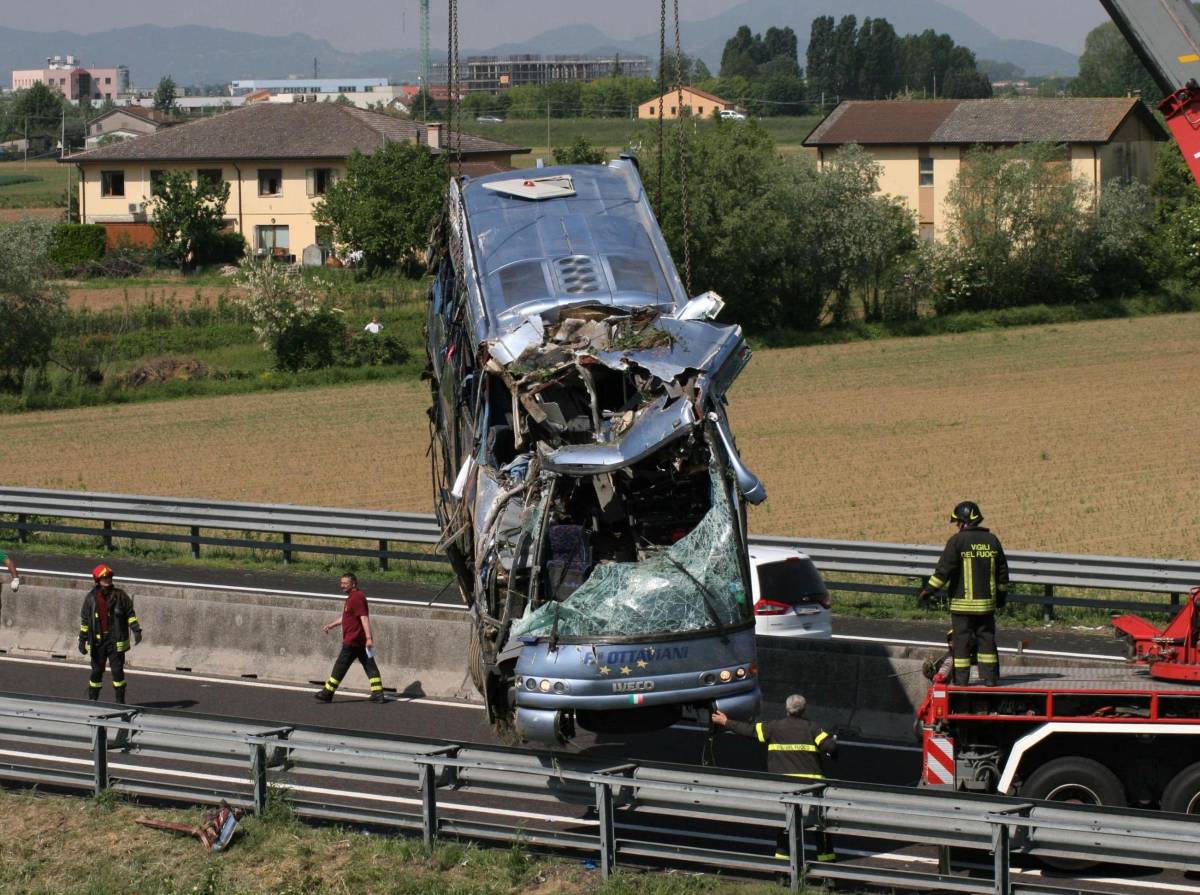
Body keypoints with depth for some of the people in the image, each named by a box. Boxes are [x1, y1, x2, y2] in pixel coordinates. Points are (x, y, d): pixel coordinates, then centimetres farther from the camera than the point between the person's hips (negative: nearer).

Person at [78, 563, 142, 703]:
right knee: (97, 671, 7)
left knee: (117, 671, -3)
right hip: (97, 641, 1)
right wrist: (82, 640, 7)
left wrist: (136, 630, -6)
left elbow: (130, 614, 5)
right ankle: (92, 701, 17)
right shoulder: (91, 598, 4)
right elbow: (84, 620, 9)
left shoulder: (119, 595, 0)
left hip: (116, 640, -1)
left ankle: (120, 702, 5)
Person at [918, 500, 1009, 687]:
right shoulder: (992, 540, 8)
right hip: (987, 602, 4)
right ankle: (990, 677, 11)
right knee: (986, 638, 11)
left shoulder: (958, 540, -8)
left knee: (961, 640, 1)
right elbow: (1002, 571, 14)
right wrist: (1002, 594, 27)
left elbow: (943, 570, -12)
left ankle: (961, 679, 1)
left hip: (963, 603, -4)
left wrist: (928, 591, -6)